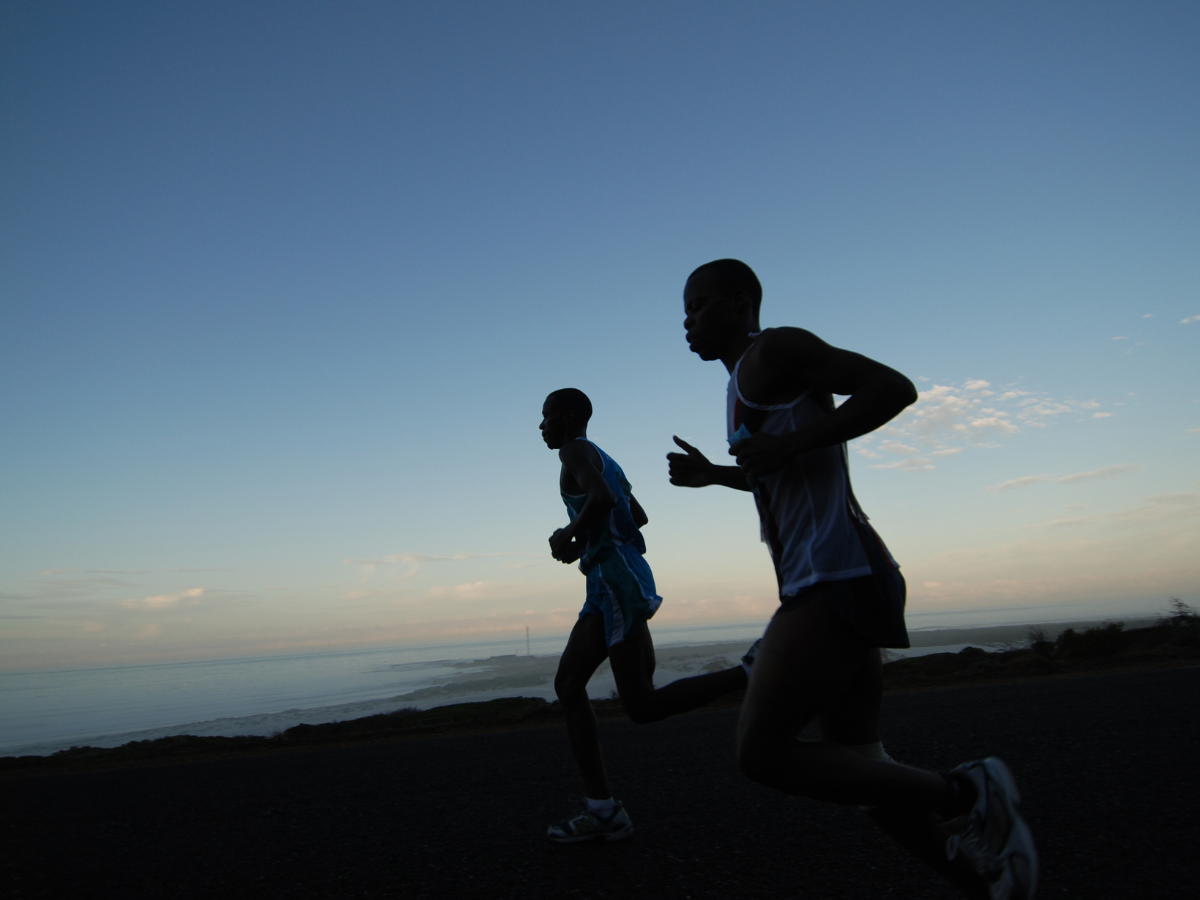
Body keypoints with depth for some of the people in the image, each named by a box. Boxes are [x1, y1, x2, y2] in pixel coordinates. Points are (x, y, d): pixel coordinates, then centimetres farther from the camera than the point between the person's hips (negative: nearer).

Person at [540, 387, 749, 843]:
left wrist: (569, 534, -7)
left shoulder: (576, 450, -3)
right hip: (611, 582, 10)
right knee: (568, 684, 8)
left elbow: (603, 499, -24)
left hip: (617, 578, -10)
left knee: (641, 706, -11)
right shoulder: (603, 459, 26)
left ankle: (751, 674, -12)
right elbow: (638, 515, 36)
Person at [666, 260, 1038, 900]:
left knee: (762, 754, -10)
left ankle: (960, 794, -2)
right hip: (827, 584, 10)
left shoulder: (773, 350, -4)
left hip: (836, 578, -10)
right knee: (857, 765, 11)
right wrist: (714, 474, 28)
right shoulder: (746, 384, 25)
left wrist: (784, 445, -18)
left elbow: (892, 387, -15)